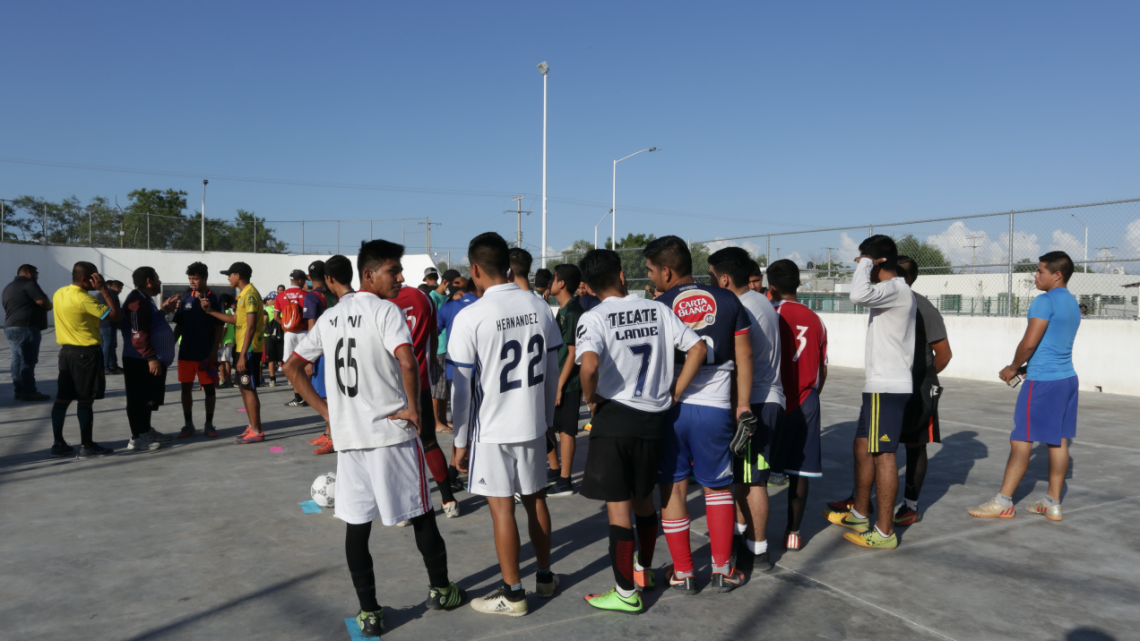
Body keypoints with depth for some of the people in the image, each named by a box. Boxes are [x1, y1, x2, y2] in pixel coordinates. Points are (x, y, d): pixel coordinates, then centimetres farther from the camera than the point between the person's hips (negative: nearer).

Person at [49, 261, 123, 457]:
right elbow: (117, 316, -20)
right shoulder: (84, 299, -18)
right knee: (85, 399, -2)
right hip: (87, 353, -8)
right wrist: (104, 289, -16)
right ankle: (87, 445, 4)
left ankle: (58, 444, 13)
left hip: (66, 350, 8)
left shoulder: (59, 294, 7)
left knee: (62, 398, 9)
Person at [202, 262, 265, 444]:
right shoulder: (244, 294, 16)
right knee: (245, 388, 14)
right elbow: (236, 320, 20)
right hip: (244, 348, 10)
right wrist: (211, 311, 16)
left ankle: (257, 431, -1)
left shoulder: (250, 294, -16)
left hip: (249, 350, -10)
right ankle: (253, 426, 22)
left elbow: (251, 327, -21)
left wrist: (243, 355, -22)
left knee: (249, 389, -6)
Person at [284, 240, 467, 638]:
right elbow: (407, 361, -27)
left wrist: (324, 409, 13)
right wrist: (414, 408, -14)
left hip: (347, 435, 5)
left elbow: (292, 368, 15)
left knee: (356, 523, 10)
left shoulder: (329, 317, 10)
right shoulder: (384, 310, -11)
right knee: (420, 514, 11)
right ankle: (440, 590, 25)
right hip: (391, 430, -5)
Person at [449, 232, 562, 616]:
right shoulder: (538, 307, 0)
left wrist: (460, 441, -2)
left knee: (502, 508, 5)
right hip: (533, 424, 5)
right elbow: (551, 371, 6)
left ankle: (512, 594, 17)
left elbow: (462, 387, -12)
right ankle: (545, 577, 33)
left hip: (491, 429, -5)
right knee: (535, 499, 18)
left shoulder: (470, 317, -15)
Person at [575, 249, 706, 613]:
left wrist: (591, 399, -10)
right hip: (653, 418, 5)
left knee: (617, 507, 5)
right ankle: (643, 570, 38)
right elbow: (698, 349, 3)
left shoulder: (594, 318, -10)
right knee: (643, 499, 22)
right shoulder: (657, 310, 4)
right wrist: (675, 394, 5)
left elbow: (589, 365, -28)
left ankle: (626, 593, 15)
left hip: (614, 418, -5)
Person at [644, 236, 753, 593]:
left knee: (673, 489, 11)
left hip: (670, 407, -1)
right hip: (716, 408, 2)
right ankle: (723, 570, 23)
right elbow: (744, 355, 4)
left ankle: (683, 573, 18)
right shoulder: (728, 301, 3)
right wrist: (743, 405, 11)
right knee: (718, 487, 17)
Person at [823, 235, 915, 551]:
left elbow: (859, 294, -36)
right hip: (881, 385, 11)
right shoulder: (895, 292, 16)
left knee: (883, 456, -4)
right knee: (862, 447, 18)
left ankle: (884, 533, 4)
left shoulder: (895, 290, -17)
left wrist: (864, 263, -20)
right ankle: (859, 515, 31)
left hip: (886, 388, -10)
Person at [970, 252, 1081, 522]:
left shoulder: (1045, 301, -13)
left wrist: (1013, 368, -4)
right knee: (1059, 441, 10)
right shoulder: (1073, 304, 15)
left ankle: (1003, 502, 1)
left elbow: (1029, 342, -19)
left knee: (1021, 440, -4)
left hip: (1043, 381, -9)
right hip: (1067, 377, 9)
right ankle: (1052, 503, 16)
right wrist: (1025, 367, 14)